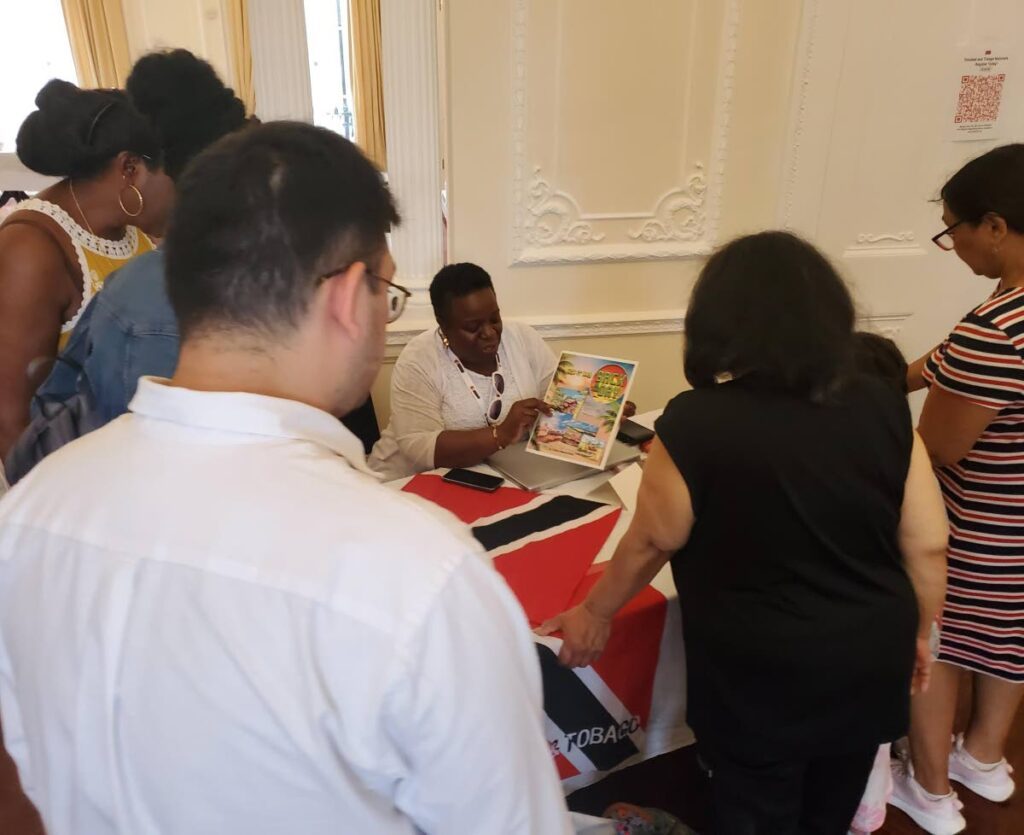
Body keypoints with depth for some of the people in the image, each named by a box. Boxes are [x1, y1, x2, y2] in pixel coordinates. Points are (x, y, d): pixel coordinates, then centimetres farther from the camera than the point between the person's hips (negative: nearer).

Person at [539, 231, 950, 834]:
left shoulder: (696, 423, -21)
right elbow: (928, 544, -3)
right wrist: (918, 633, 15)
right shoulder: (884, 407, -9)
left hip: (761, 676, -4)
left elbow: (653, 543, -10)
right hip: (870, 659, 4)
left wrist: (595, 614, 7)